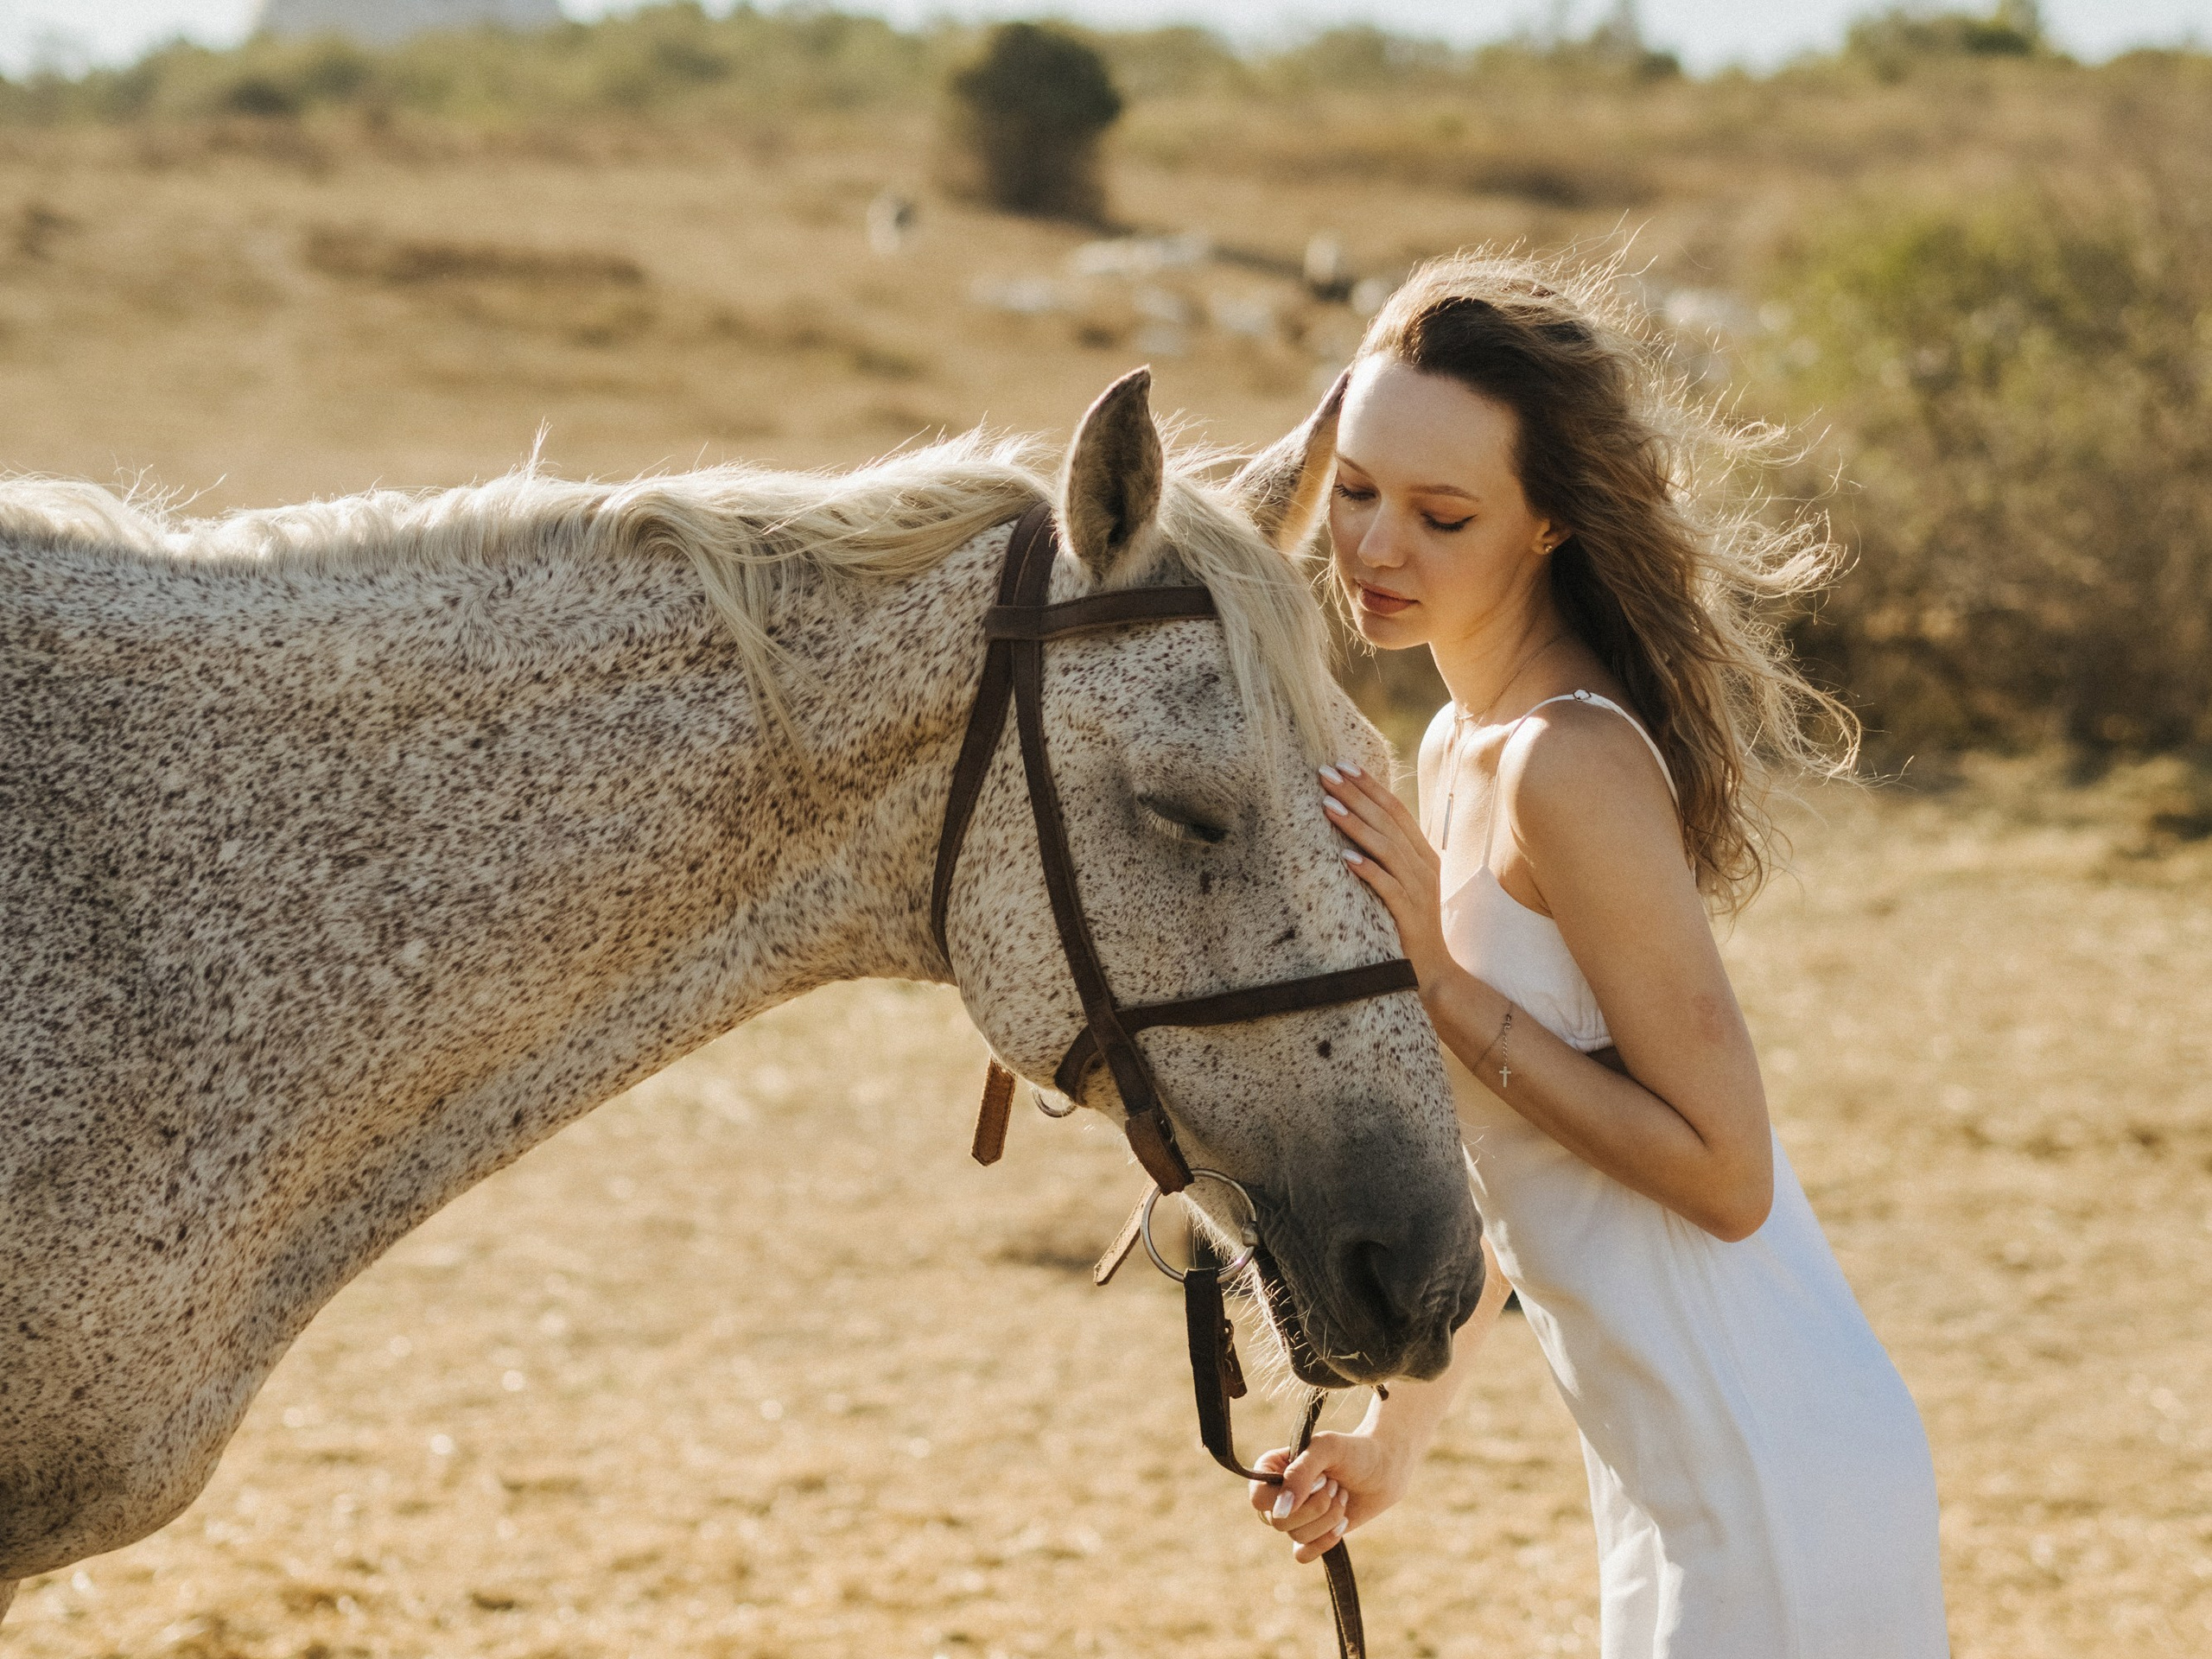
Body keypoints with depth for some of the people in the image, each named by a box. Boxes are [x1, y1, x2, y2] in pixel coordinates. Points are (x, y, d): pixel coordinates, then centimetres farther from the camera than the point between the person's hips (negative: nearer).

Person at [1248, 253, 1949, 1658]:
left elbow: (1722, 1172, -20)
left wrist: (1438, 980, -21)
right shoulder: (1464, 748, 10)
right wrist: (1403, 1425, 22)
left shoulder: (1574, 765, -19)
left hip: (1775, 1490, -9)